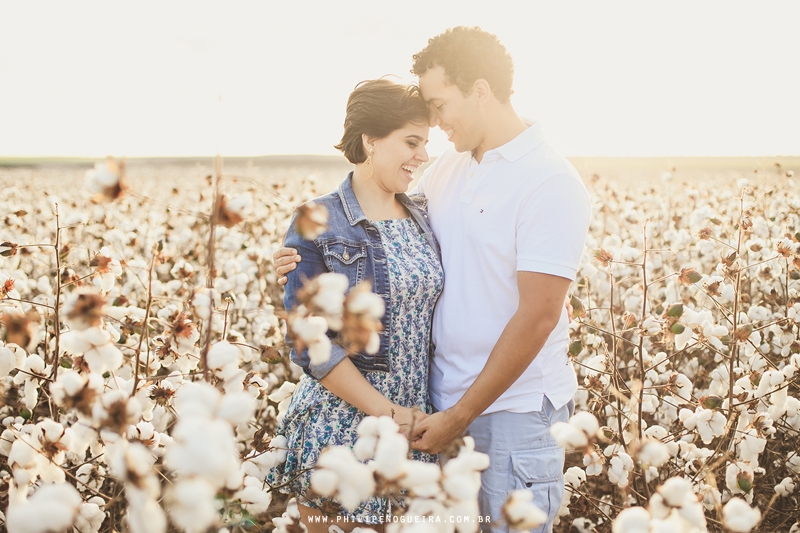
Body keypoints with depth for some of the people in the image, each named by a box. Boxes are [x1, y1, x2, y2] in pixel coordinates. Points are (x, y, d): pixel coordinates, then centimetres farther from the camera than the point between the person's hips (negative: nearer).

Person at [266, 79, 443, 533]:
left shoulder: (421, 221, 6)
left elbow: (426, 316, 11)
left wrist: (415, 416, -1)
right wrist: (387, 412, -16)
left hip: (414, 421, 4)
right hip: (342, 422, -4)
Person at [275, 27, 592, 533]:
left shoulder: (551, 183, -14)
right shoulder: (446, 169, 8)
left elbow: (537, 317, -18)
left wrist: (460, 416, -15)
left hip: (517, 406, -6)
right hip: (447, 397, 6)